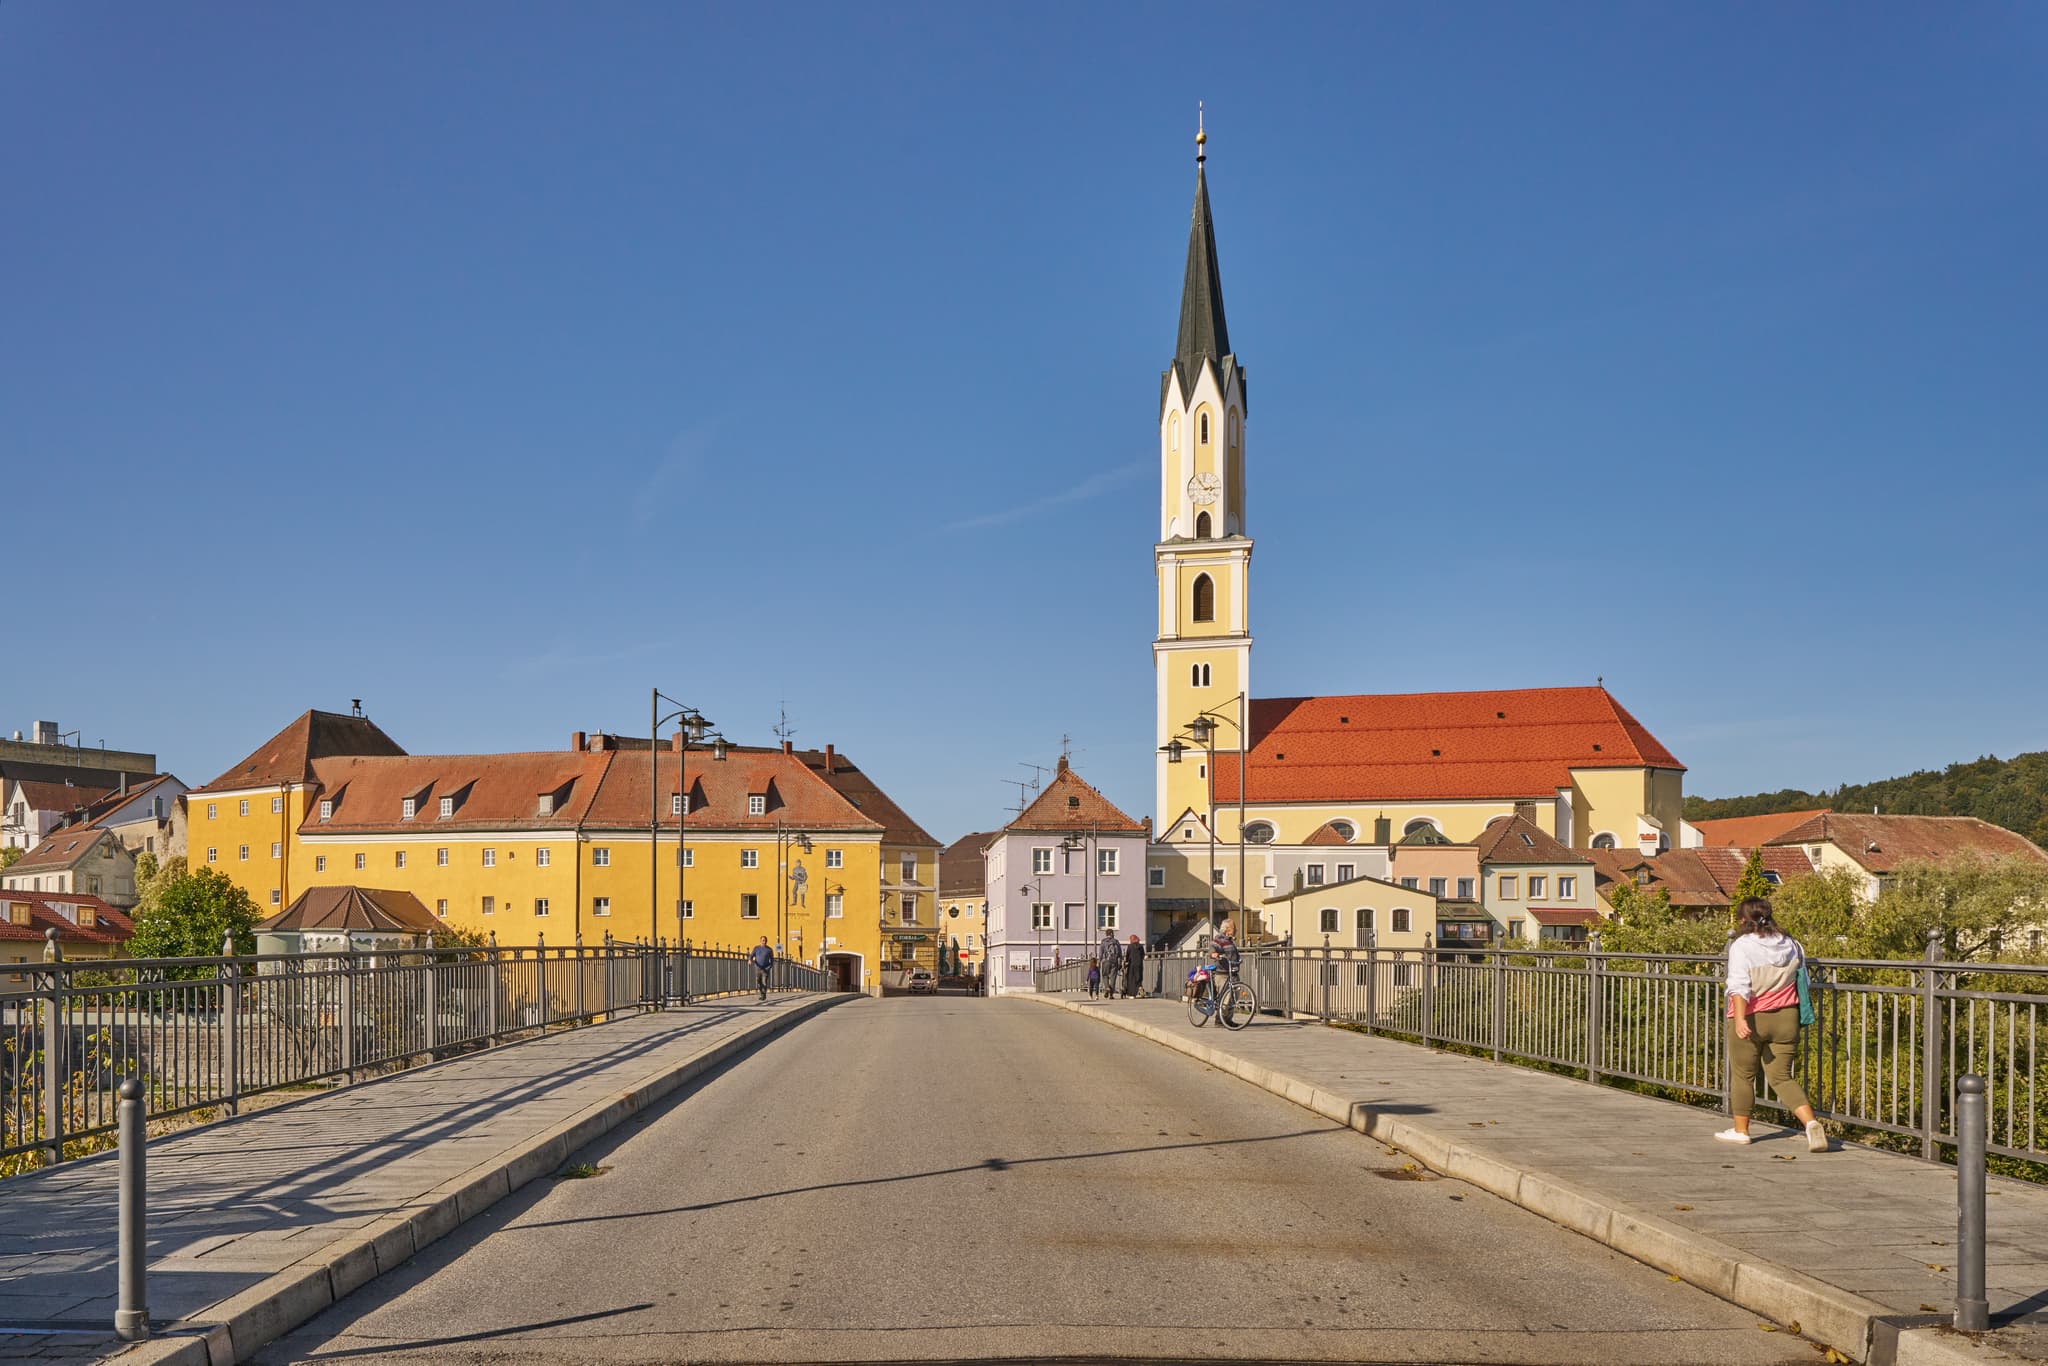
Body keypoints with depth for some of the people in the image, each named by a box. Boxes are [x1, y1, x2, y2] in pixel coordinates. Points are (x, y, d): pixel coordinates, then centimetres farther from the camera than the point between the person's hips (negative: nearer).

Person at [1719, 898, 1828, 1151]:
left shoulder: (1742, 946, -12)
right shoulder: (1791, 944, 5)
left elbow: (1740, 985, -23)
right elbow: (1802, 982, 15)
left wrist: (1740, 1019, -32)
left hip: (1751, 1020, -4)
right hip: (1786, 1019, 4)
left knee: (1743, 1075, 12)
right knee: (1781, 1077, 8)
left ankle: (1741, 1130, 24)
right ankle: (1812, 1122, -12)